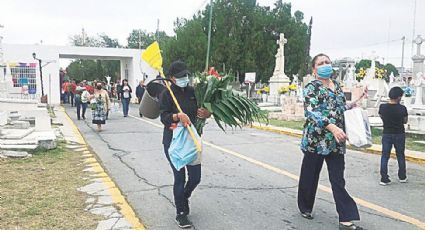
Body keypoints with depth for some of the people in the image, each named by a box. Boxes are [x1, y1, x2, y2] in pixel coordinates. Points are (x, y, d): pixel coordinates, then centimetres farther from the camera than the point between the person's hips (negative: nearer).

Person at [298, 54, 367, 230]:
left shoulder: (337, 86, 14)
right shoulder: (311, 87, -7)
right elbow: (312, 111, -20)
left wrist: (355, 102, 11)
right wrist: (332, 127, -30)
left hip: (336, 142, 5)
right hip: (315, 139, -5)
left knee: (338, 180, 3)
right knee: (310, 176, 10)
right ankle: (305, 207, 31)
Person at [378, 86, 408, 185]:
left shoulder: (382, 107, -11)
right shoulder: (402, 108, -15)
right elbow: (405, 121, -1)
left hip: (386, 134, 1)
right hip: (399, 134, -1)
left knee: (385, 156, 6)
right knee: (400, 156, 16)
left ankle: (384, 179, 3)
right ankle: (402, 177, 28)